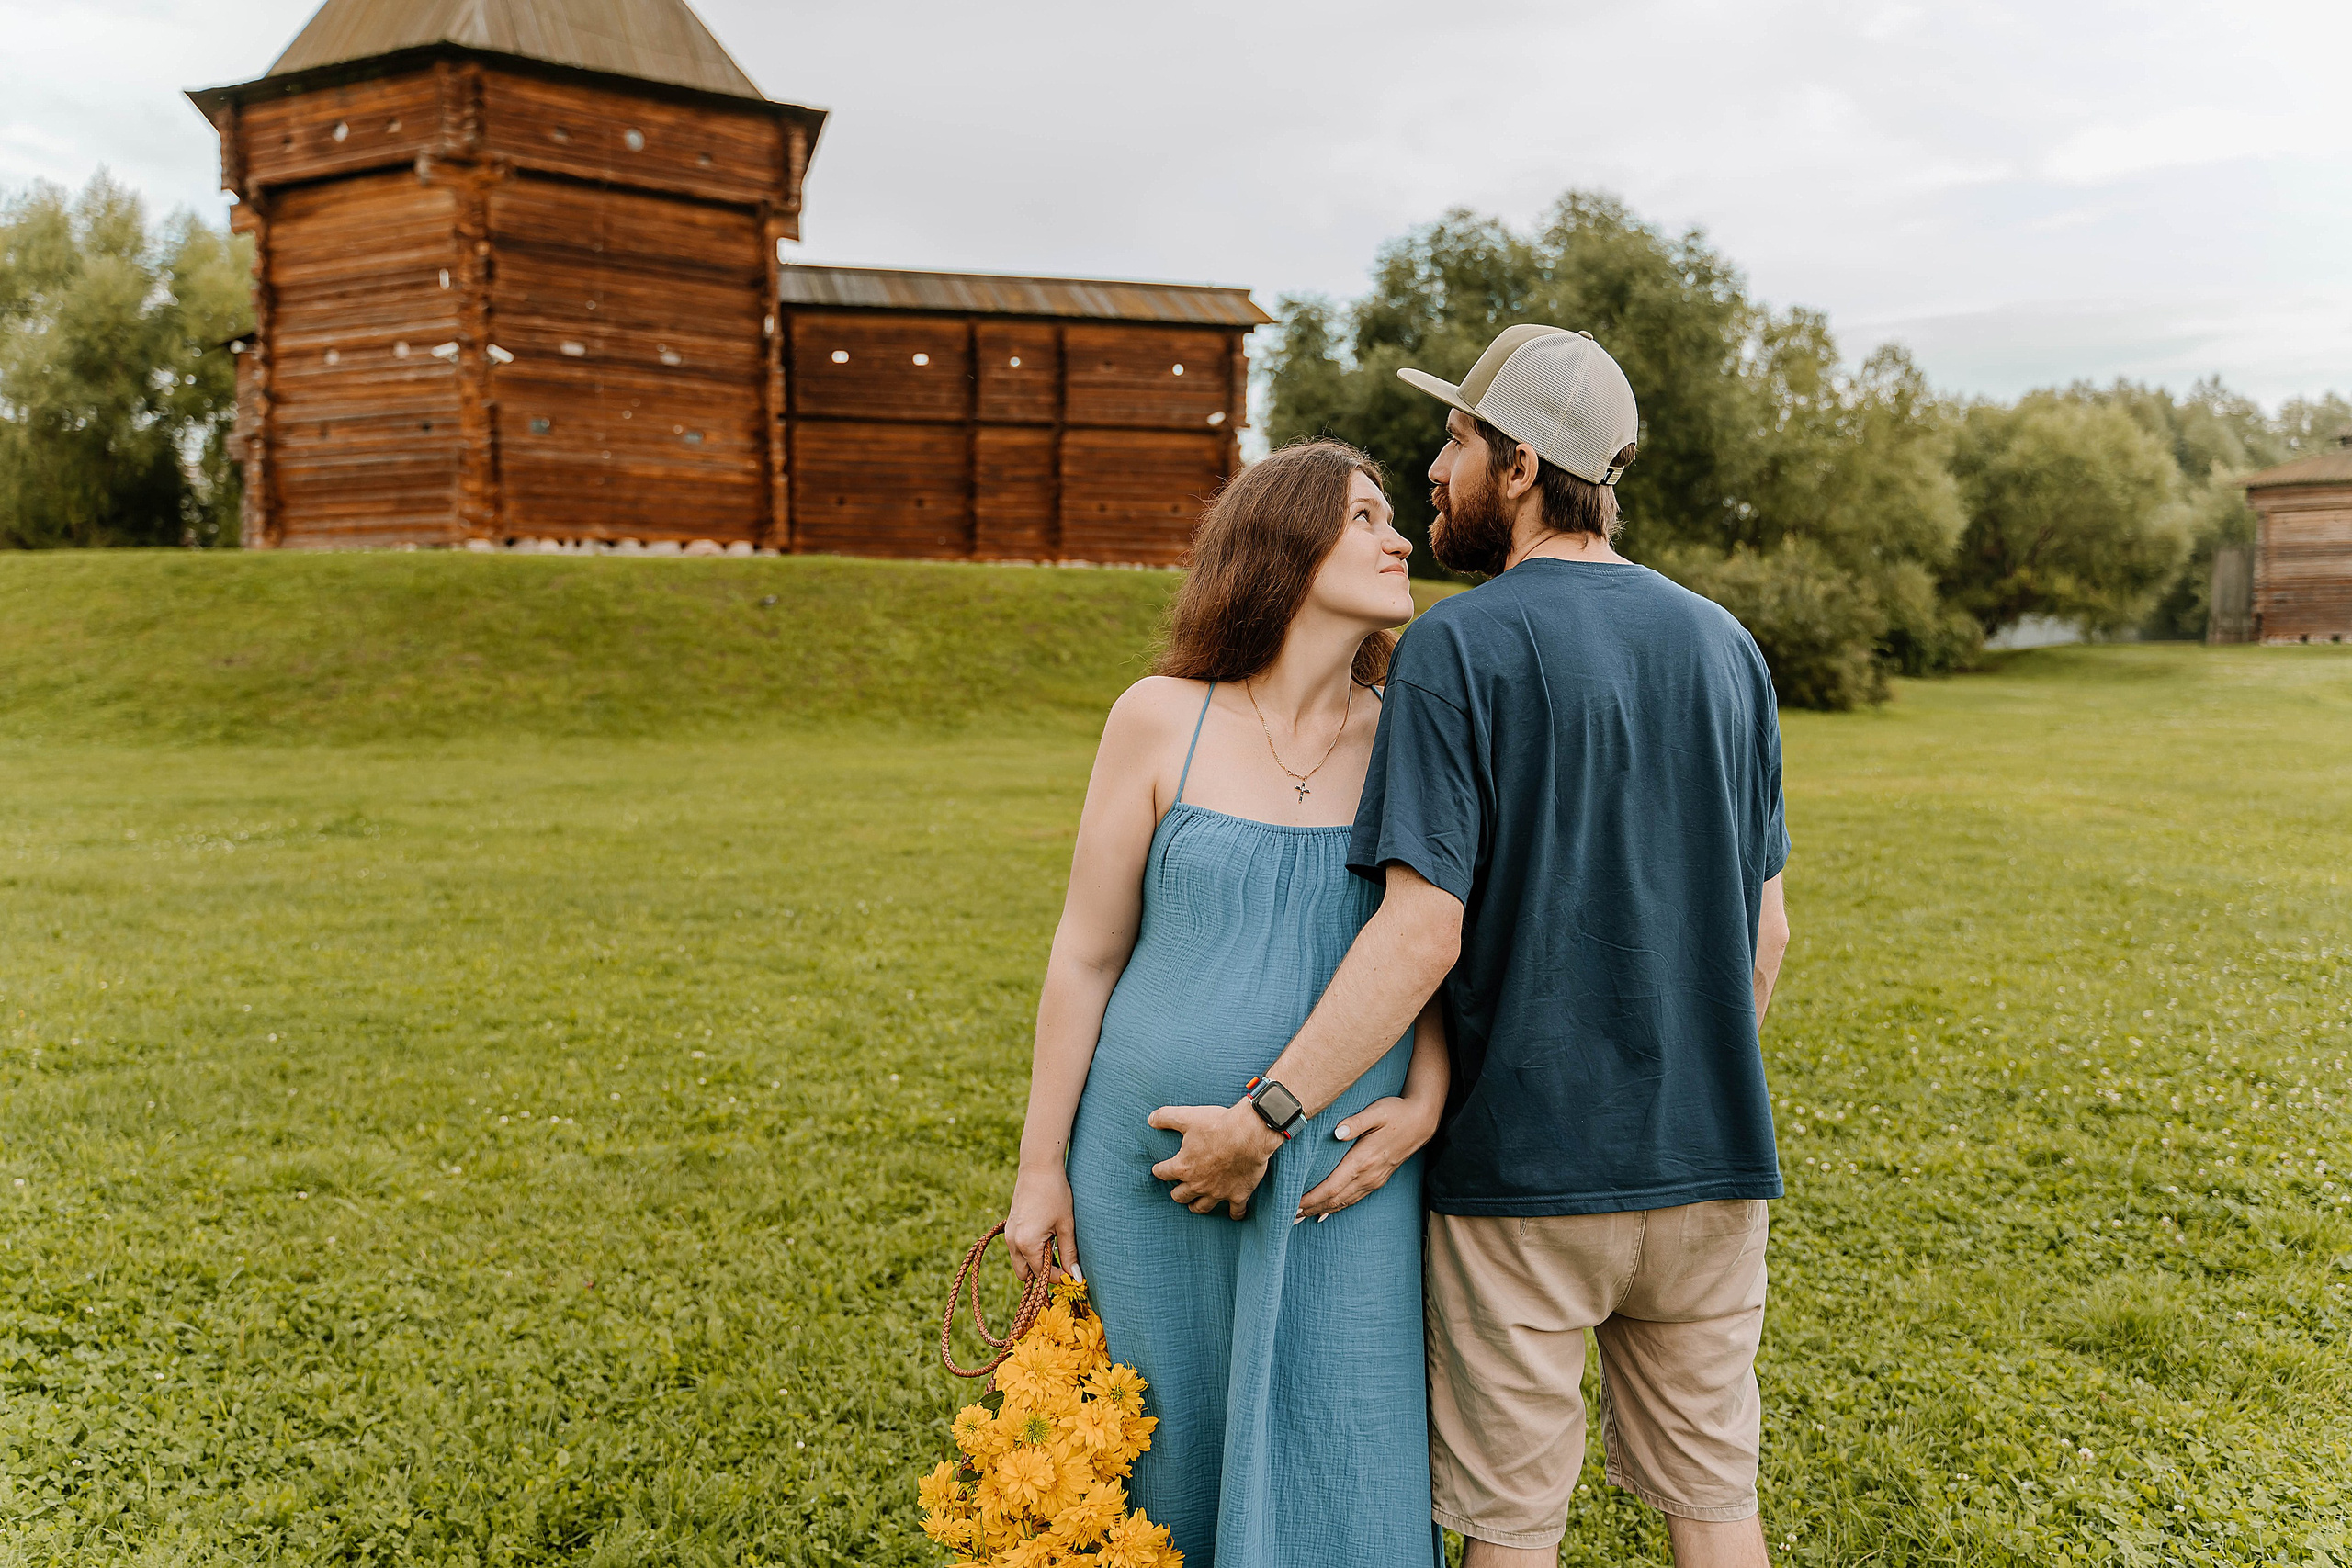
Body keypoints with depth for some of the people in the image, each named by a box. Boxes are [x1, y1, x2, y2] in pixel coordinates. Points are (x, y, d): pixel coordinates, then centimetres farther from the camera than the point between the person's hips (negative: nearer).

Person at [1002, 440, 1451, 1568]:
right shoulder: (1159, 721, -5)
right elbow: (1085, 955, -1)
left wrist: (1422, 1104, -11)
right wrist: (1040, 1169, 1)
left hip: (1345, 1184, 1)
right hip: (1155, 1172, -1)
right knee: (1165, 1474, 15)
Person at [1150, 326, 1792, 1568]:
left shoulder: (1457, 649, -13)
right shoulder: (1725, 647, 5)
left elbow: (1422, 933, -21)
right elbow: (1765, 931, 10)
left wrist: (1264, 1117, -18)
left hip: (1522, 1166, -5)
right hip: (1709, 1164, 6)